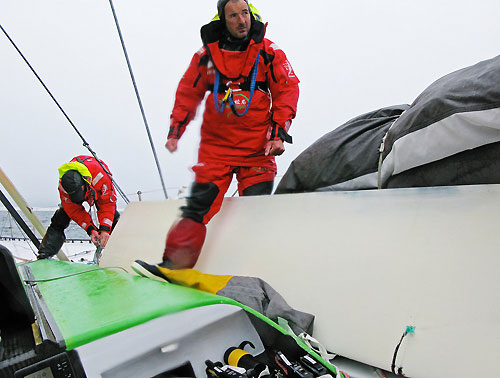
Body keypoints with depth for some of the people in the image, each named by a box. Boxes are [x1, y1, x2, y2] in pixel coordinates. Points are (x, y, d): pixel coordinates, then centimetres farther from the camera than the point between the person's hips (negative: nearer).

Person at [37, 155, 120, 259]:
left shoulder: (100, 176, -47)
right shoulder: (63, 185, -37)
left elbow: (107, 204, -37)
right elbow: (75, 211, -28)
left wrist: (105, 230, -45)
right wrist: (91, 229, -39)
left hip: (98, 190, -1)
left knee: (113, 217, -20)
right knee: (59, 220, -10)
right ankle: (44, 255, -3)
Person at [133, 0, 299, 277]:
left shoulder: (269, 52, 3)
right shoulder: (207, 54, 6)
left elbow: (287, 89, 2)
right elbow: (188, 93, 14)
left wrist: (280, 133, -8)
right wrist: (175, 130, 8)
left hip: (257, 148, 0)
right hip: (215, 144, 1)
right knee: (199, 205, -6)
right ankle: (174, 265, -1)